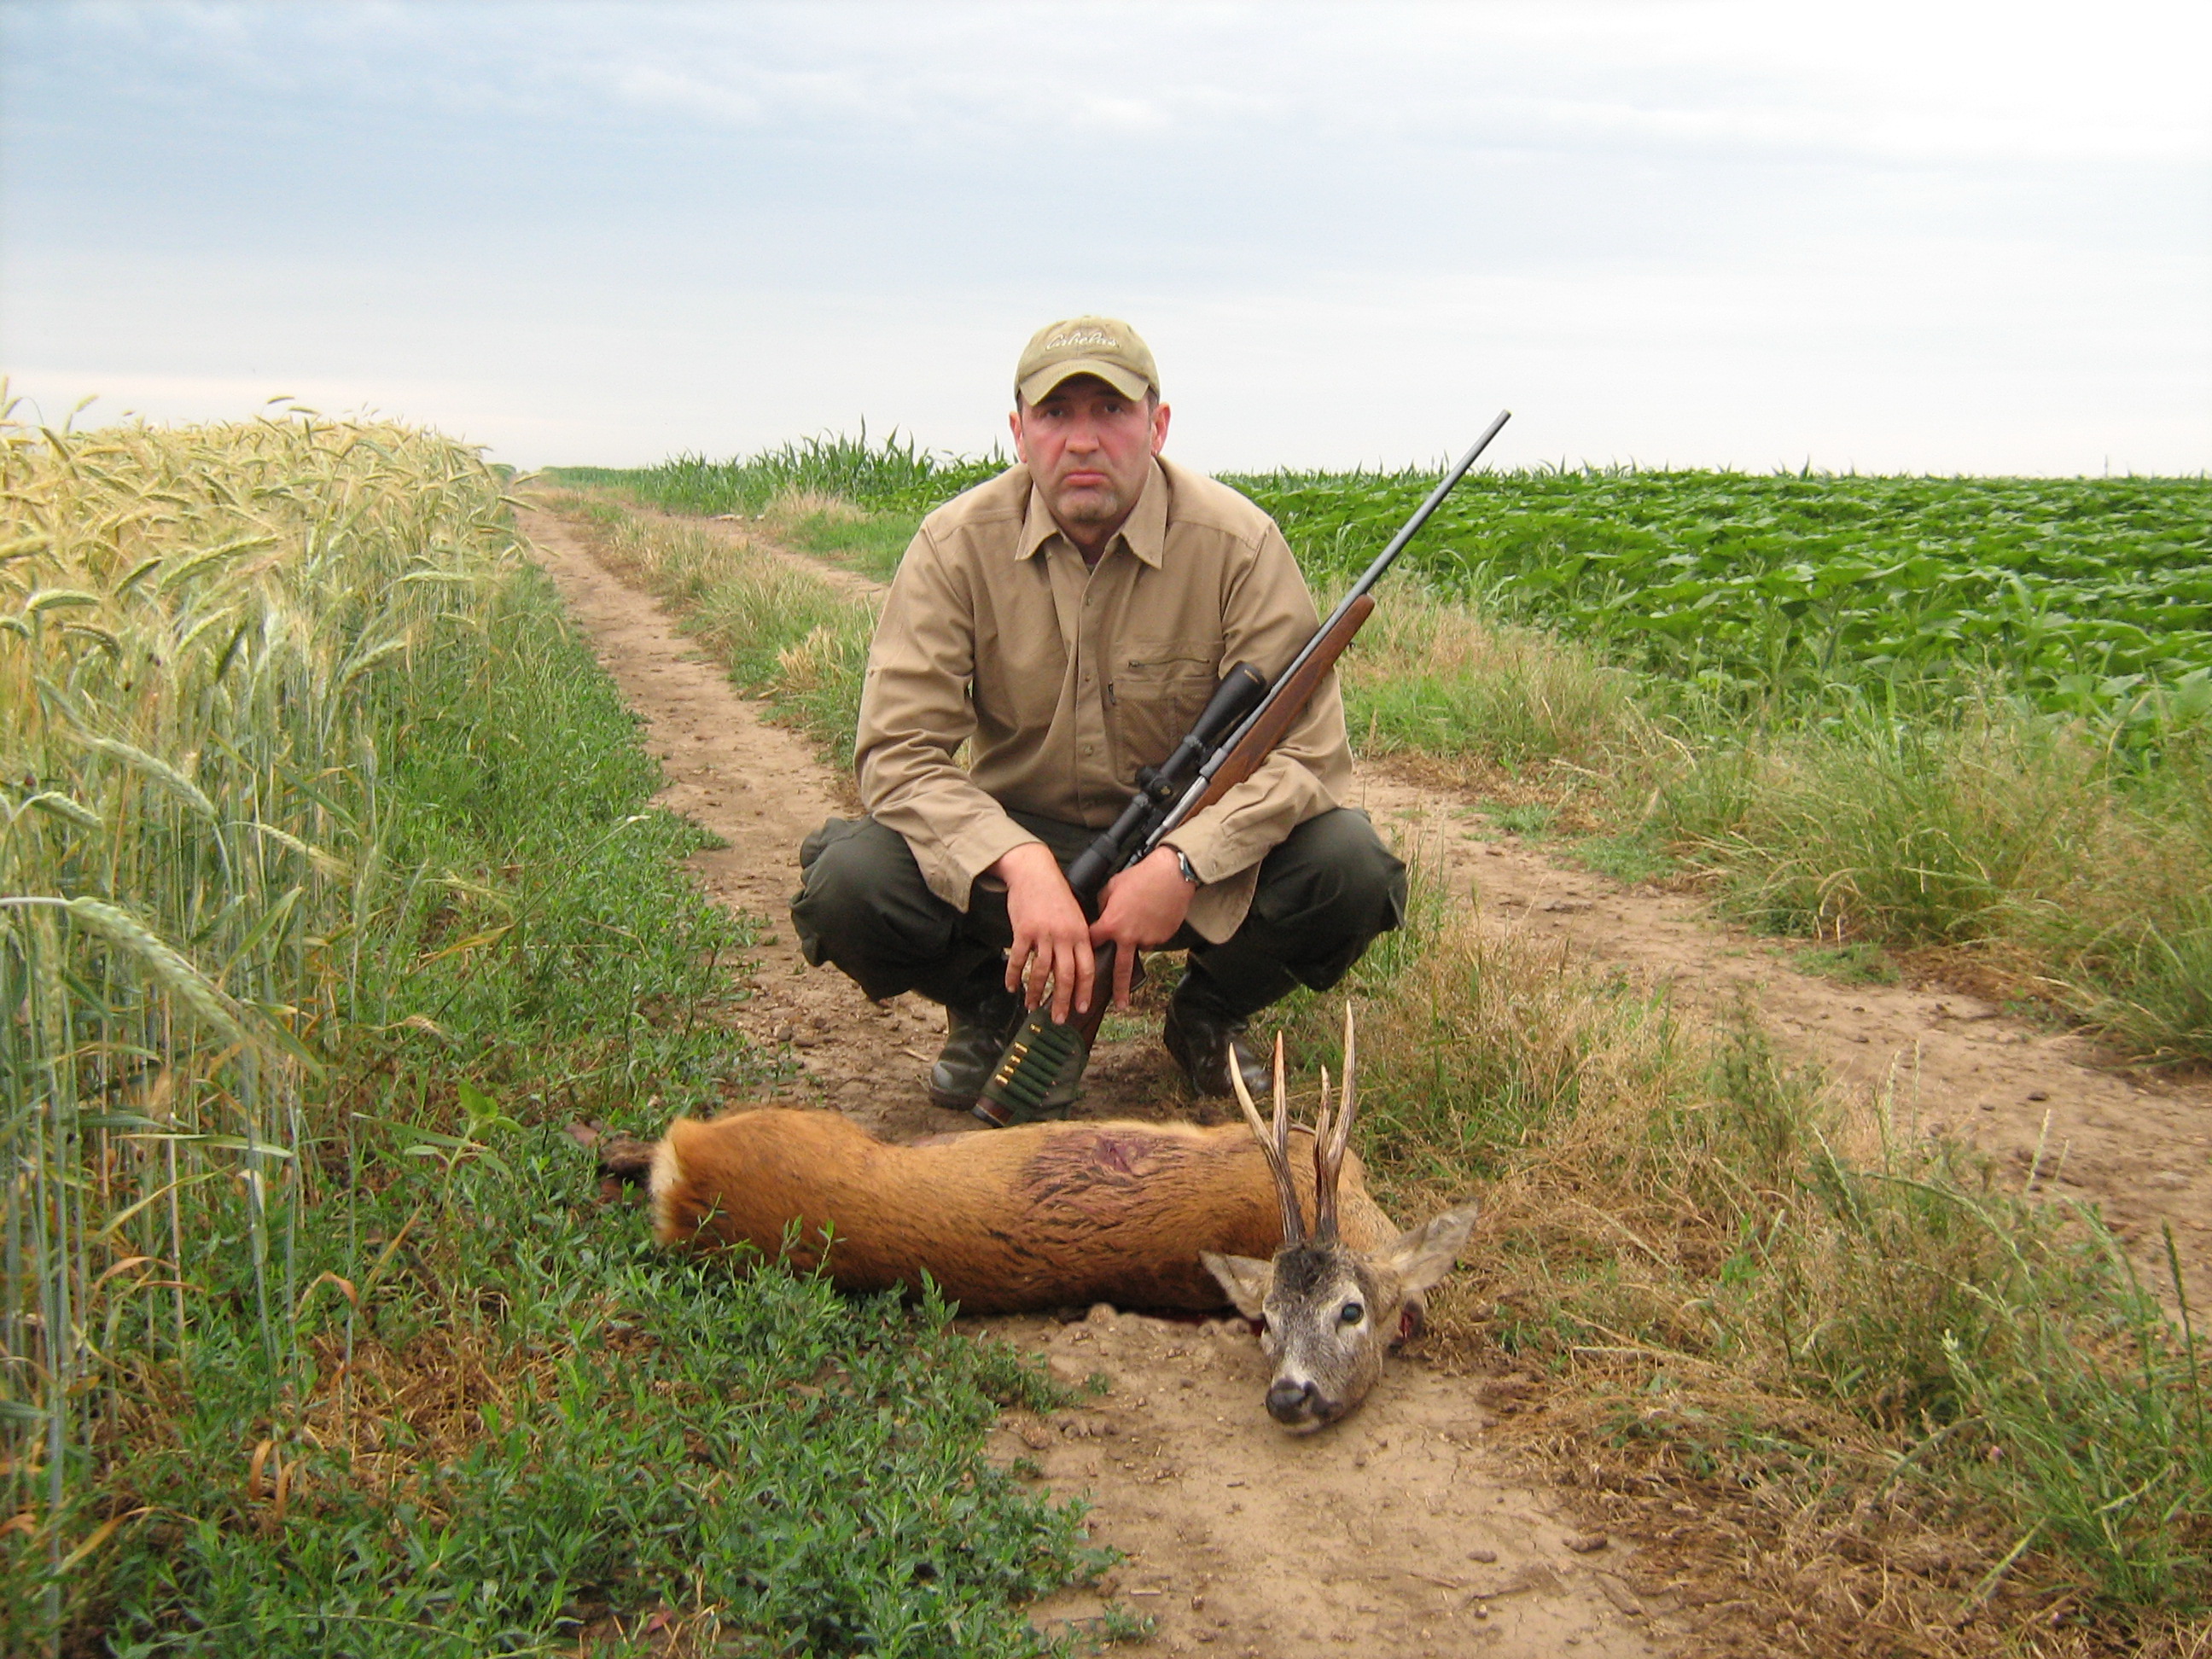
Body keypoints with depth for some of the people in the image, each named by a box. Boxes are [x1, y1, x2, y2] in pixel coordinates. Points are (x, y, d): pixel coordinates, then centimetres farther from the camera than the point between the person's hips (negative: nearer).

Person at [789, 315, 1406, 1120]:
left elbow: (1305, 749, -16)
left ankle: (1209, 1012, 6)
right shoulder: (958, 545, -13)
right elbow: (898, 750, -17)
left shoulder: (1238, 543, -15)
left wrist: (1184, 864, -33)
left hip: (1187, 845, 0)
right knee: (850, 882, -28)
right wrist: (1021, 866, -35)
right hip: (1016, 839, 0)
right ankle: (990, 1008, 7)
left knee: (1349, 865, -27)